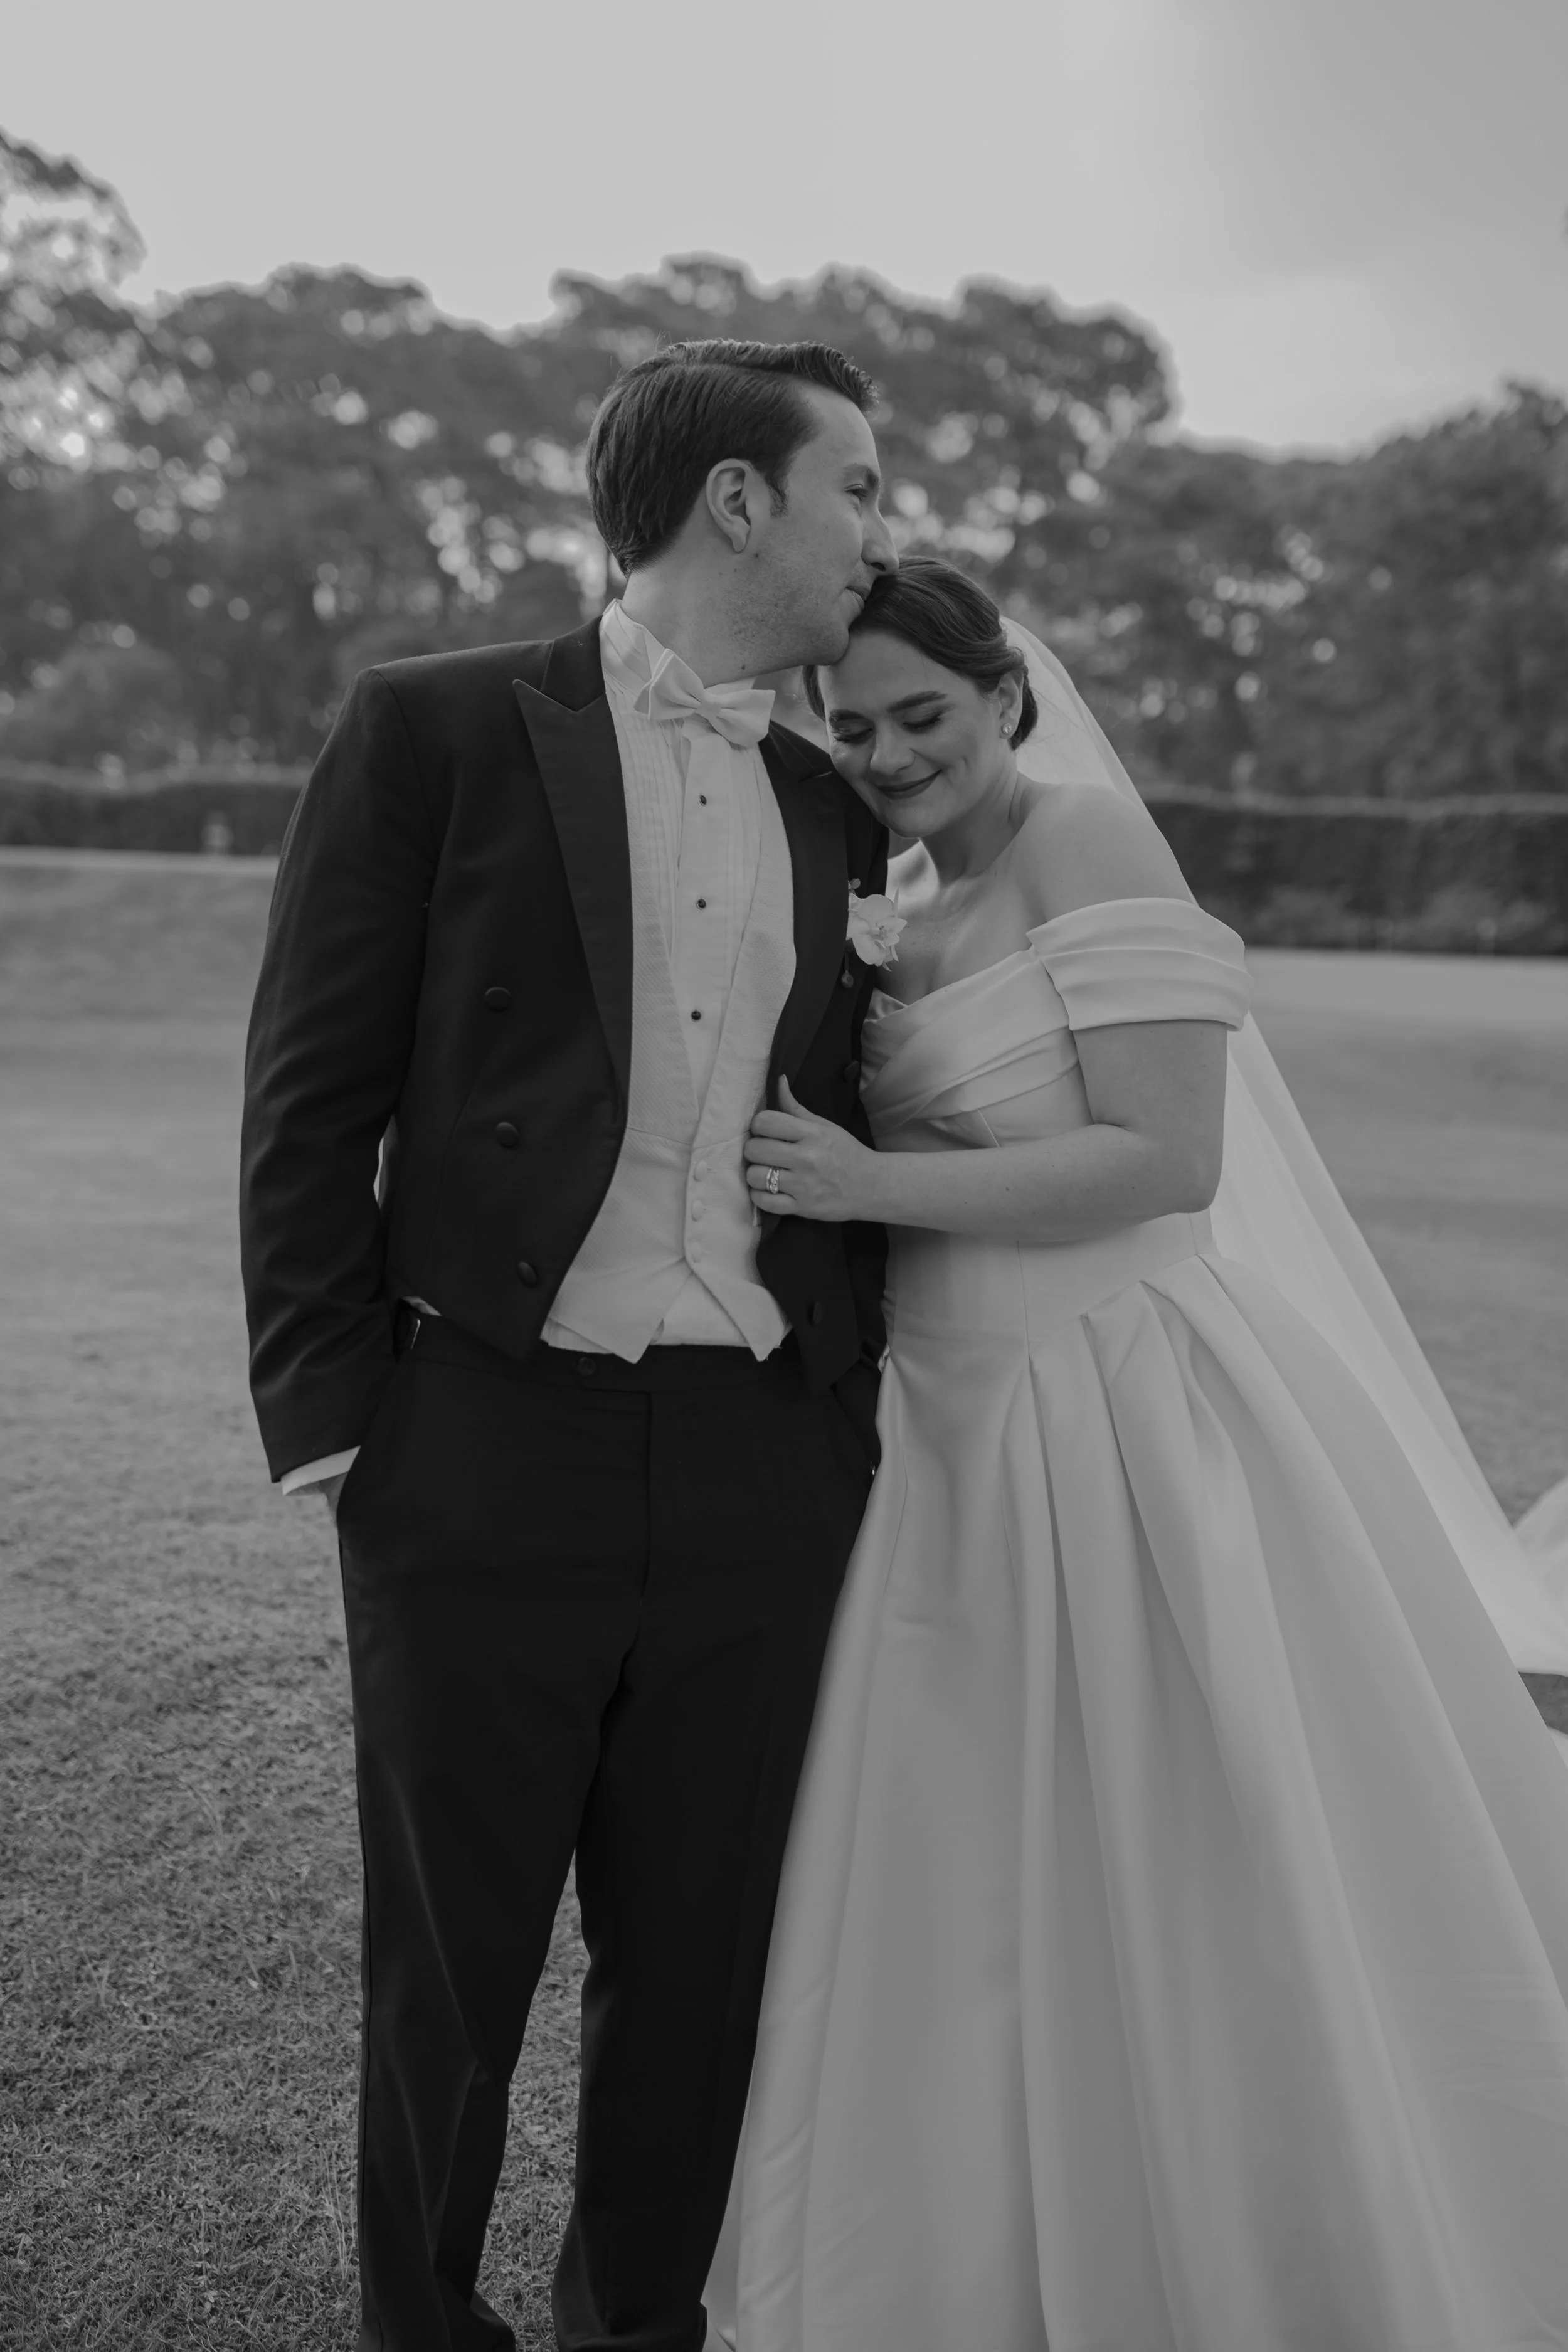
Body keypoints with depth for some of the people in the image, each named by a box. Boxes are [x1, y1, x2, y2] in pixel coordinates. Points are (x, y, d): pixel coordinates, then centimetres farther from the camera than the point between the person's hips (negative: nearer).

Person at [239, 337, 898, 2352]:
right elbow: (310, 1103, -4)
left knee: (698, 1967, 16)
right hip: (487, 1456, -4)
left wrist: (858, 1418, 8)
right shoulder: (435, 730, -1)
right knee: (448, 1973, 12)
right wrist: (332, 1427, -8)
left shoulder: (836, 815, 13)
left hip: (765, 1482, 4)